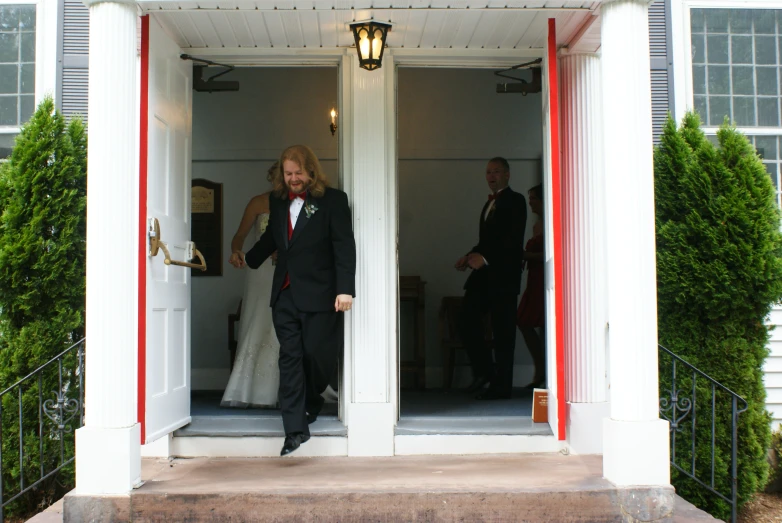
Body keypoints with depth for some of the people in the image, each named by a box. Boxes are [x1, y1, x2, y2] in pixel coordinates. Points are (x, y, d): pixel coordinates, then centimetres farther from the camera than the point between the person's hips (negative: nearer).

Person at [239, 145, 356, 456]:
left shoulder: (333, 200, -5)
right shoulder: (277, 200, 10)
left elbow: (344, 246, -10)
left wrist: (345, 289, -18)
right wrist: (250, 258, 42)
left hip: (319, 295, -4)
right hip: (284, 294, 4)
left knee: (316, 355, 2)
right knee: (290, 358, 0)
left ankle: (312, 402, 33)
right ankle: (296, 428, 2)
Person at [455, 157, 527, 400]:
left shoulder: (515, 201, -4)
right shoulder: (490, 203, 22)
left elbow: (514, 240, -16)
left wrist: (485, 258, -23)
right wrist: (470, 256, 7)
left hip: (503, 275, -8)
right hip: (484, 274, 8)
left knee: (503, 331, -3)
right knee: (468, 321, 0)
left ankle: (502, 386, 3)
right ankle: (484, 371, 14)